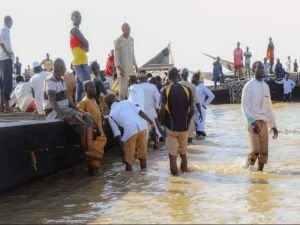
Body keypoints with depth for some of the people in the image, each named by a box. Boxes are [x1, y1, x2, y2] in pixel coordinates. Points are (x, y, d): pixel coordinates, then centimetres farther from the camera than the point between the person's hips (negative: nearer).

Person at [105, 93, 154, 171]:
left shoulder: (111, 115, 14)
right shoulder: (126, 102, 22)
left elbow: (117, 134, 7)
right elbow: (139, 111, 9)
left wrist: (122, 146, 10)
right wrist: (150, 121, 10)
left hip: (130, 130, -4)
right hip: (141, 126, 4)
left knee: (128, 158, 10)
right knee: (143, 154, 20)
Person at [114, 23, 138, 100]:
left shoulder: (131, 39, 12)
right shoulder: (118, 41, -7)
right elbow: (116, 56, -9)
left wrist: (135, 66, 16)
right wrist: (119, 68, -16)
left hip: (130, 67, 6)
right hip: (122, 67, -6)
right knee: (123, 87, -8)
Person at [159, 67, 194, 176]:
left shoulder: (165, 90, -10)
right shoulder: (187, 90, -4)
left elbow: (162, 110, -17)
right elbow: (191, 110, -4)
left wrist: (162, 122, 1)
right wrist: (187, 121, 11)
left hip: (171, 126, -3)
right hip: (184, 126, 3)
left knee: (172, 151, 7)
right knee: (183, 150, 21)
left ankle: (174, 171, 9)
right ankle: (184, 167, 32)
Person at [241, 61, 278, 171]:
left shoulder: (266, 86, 16)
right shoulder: (249, 86, -3)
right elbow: (245, 106, -9)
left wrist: (273, 125, 17)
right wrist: (252, 122, -21)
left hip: (264, 122, 6)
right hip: (254, 122, -6)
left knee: (264, 152, 1)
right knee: (255, 150, -15)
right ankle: (248, 166, 9)